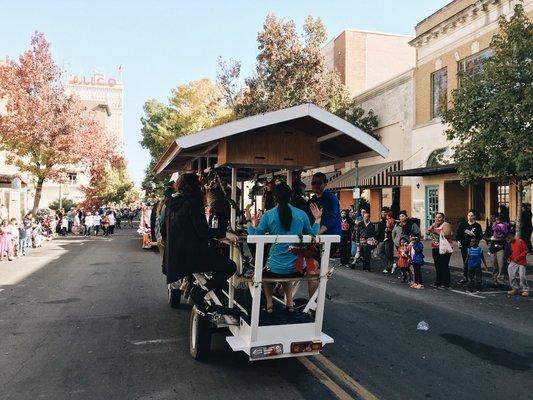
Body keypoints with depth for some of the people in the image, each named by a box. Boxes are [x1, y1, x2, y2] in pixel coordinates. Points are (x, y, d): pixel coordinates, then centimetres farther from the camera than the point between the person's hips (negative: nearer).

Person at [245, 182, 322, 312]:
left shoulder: (268, 215, -9)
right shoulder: (301, 214, -2)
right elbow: (312, 235, 9)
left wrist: (248, 219, 5)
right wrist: (317, 219, 21)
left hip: (275, 268, -2)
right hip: (297, 267, 3)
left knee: (264, 271, 35)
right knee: (286, 276, 40)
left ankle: (269, 303, 21)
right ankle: (289, 302, 24)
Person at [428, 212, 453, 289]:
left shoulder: (445, 224, -6)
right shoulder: (434, 225, 17)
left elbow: (446, 234, -22)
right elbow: (428, 231, 3)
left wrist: (436, 231, -15)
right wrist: (433, 225, -8)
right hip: (435, 248, 8)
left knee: (444, 266, -6)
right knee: (437, 266, 13)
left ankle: (446, 284, -1)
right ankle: (438, 282, 22)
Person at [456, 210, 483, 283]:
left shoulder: (477, 226, 2)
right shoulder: (462, 224, 9)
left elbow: (480, 236, -1)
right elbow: (458, 233, 10)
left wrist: (473, 234, -15)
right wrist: (458, 241, -2)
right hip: (464, 246, 3)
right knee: (465, 262, 11)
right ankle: (465, 277, 19)